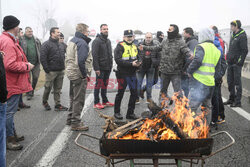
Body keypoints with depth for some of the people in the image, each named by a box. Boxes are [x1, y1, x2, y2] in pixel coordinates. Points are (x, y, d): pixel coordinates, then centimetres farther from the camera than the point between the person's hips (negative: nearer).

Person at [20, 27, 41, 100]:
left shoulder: (36, 40, 8)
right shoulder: (22, 40, -5)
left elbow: (40, 49, 15)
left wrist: (40, 58, 9)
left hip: (36, 62, 3)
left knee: (35, 77, 7)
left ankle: (32, 91, 29)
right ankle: (28, 94, 11)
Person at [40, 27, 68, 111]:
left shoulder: (60, 45, 16)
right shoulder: (46, 44, -8)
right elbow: (42, 58, -13)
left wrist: (63, 66, 14)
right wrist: (47, 70, -16)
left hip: (60, 71, 7)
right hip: (51, 72, -6)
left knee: (58, 89, 9)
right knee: (48, 88, 3)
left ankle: (57, 105, 13)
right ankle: (45, 102, 24)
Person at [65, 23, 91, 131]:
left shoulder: (72, 40, 14)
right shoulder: (82, 42, -16)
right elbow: (80, 61, -25)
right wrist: (84, 75, -15)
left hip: (71, 72, 10)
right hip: (78, 74, -10)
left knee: (75, 97, 21)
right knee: (79, 99, -1)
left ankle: (70, 119, 30)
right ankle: (76, 123, 5)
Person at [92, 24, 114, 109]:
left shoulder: (108, 41, 15)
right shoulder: (97, 41, -11)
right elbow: (94, 55, -17)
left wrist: (111, 65, 14)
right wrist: (96, 68, -21)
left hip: (108, 68, 8)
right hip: (100, 68, -8)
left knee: (105, 84, 14)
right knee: (98, 85, -2)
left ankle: (105, 101, 23)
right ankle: (96, 103, 4)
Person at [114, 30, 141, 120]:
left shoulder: (134, 47, 15)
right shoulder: (120, 46, -8)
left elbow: (137, 58, 22)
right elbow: (118, 60, -19)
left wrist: (138, 63, -3)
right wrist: (131, 64, -24)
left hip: (132, 74, 7)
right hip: (123, 74, -6)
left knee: (134, 93, 8)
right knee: (120, 93, 5)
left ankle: (130, 113, 20)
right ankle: (117, 112, 20)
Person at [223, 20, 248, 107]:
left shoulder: (242, 36, -11)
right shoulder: (233, 35, 15)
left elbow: (245, 50, -16)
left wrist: (240, 62, -18)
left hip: (237, 63, -9)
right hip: (230, 63, 9)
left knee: (237, 82, -4)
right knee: (230, 81, 13)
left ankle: (238, 101, 3)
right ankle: (232, 99, 24)